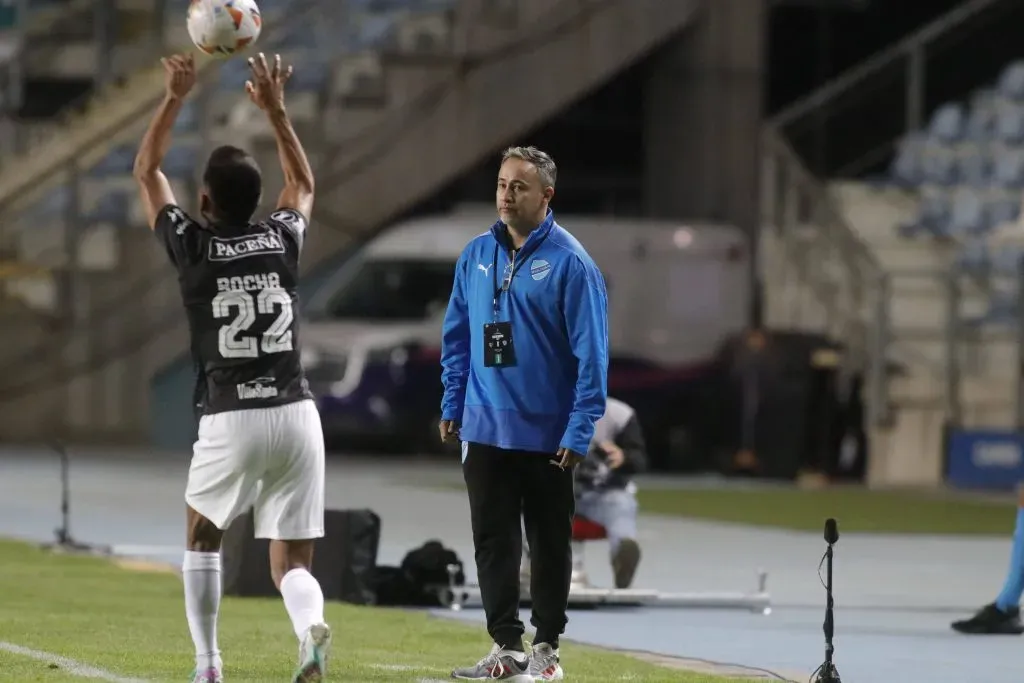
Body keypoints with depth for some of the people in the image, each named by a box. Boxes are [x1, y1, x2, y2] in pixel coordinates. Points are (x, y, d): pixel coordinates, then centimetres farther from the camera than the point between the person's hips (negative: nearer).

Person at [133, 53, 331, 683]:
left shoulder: (193, 247, 0)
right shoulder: (283, 240, 7)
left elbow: (148, 170, 17)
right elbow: (305, 186, 31)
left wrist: (176, 98, 18)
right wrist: (276, 109, 30)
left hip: (230, 419, -2)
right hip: (298, 415, 2)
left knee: (202, 537, 23)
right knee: (292, 562, 6)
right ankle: (311, 626, -26)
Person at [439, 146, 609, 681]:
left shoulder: (570, 263, -11)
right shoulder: (476, 256, 5)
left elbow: (591, 353, -12)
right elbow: (457, 336, 13)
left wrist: (579, 431, -16)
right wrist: (451, 406, 8)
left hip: (546, 435, -4)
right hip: (485, 430, 4)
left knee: (549, 544, 7)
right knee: (493, 543, 3)